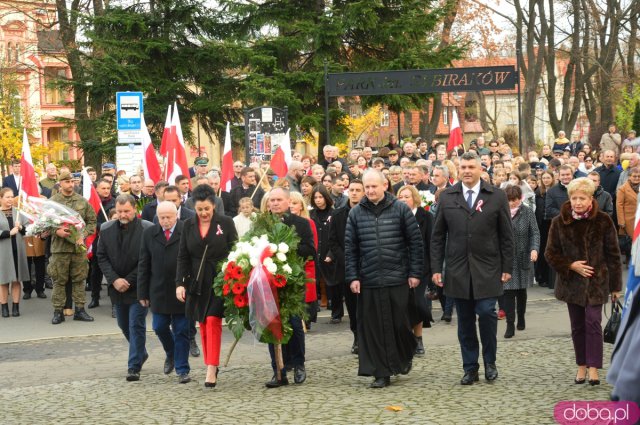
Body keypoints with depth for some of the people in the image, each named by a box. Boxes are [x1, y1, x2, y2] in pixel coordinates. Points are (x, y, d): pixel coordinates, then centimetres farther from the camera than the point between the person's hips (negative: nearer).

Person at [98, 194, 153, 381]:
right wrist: (115, 280, -11)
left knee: (136, 325, -5)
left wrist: (128, 281, -15)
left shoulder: (147, 229, -13)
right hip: (117, 287, 5)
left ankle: (134, 367, 0)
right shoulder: (106, 229, 1)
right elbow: (102, 257, 3)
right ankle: (140, 354, 39)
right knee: (124, 325, 17)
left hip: (138, 287, -5)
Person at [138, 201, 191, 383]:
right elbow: (144, 265, 6)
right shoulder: (149, 234, 4)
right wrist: (143, 293, 3)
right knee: (160, 327, 8)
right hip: (158, 291, 3)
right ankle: (171, 354, 37)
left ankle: (182, 370, 12)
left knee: (181, 332, 3)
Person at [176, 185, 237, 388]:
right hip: (197, 283, 4)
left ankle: (211, 369, -13)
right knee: (203, 324, 8)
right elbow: (183, 257, 7)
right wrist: (180, 283, -1)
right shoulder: (188, 225, 5)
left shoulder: (226, 223, -4)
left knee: (213, 321, -12)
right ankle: (211, 365, 18)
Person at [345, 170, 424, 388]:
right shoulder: (356, 213, 5)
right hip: (368, 280, 2)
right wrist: (352, 277, 0)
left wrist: (415, 273, -3)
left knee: (399, 323, 3)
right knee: (373, 327, 1)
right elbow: (350, 247, 6)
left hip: (397, 278, -2)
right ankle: (381, 373, 8)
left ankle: (405, 356, 32)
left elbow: (415, 242, 1)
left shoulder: (400, 209, 0)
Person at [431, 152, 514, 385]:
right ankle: (470, 368, 15)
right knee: (465, 321, 6)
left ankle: (490, 361, 12)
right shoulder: (447, 197, 6)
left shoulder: (497, 197, 2)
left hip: (487, 268, -2)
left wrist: (507, 267, -1)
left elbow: (506, 235, 3)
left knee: (486, 313, -9)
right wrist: (436, 267, 2)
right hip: (457, 270, 2)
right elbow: (438, 235, 7)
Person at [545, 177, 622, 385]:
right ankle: (581, 365, 19)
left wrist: (615, 284, 0)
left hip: (596, 281, -2)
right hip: (571, 281, 2)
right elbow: (551, 253, 3)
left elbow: (613, 254, -1)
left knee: (593, 322, -10)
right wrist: (571, 265, -12)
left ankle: (593, 367, -6)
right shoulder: (559, 222, -3)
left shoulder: (603, 221, -6)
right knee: (577, 325, 8)